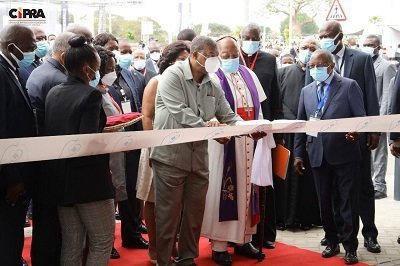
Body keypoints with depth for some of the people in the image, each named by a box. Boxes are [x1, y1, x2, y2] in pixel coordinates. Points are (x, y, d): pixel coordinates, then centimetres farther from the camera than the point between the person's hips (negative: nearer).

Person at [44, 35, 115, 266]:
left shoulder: (53, 93, 6)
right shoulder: (91, 94, -15)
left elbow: (49, 133, 10)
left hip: (61, 180, 7)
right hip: (89, 180, -7)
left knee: (71, 245, 14)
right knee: (103, 240, 6)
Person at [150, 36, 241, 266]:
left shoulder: (213, 85, 12)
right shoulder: (173, 76, -9)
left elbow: (228, 116, 12)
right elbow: (179, 112, -20)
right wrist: (207, 127, -24)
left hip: (199, 158, 6)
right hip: (171, 155, -6)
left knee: (195, 213, 13)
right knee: (168, 213, 1)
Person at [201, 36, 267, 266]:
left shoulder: (249, 75, 12)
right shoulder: (212, 78, -6)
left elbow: (257, 107, 15)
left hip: (249, 143, 5)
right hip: (224, 143, -5)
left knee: (245, 188, 10)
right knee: (222, 190, -3)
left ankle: (243, 239, 20)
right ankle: (219, 245, 2)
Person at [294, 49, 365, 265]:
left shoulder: (349, 86, -2)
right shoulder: (306, 91, 12)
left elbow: (361, 118, -5)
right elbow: (300, 124, 13)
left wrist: (356, 131, -27)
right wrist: (298, 154, 8)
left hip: (344, 153, -4)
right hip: (318, 155, 4)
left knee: (348, 202, 2)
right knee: (324, 202, 11)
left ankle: (350, 246, 13)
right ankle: (332, 242, 26)